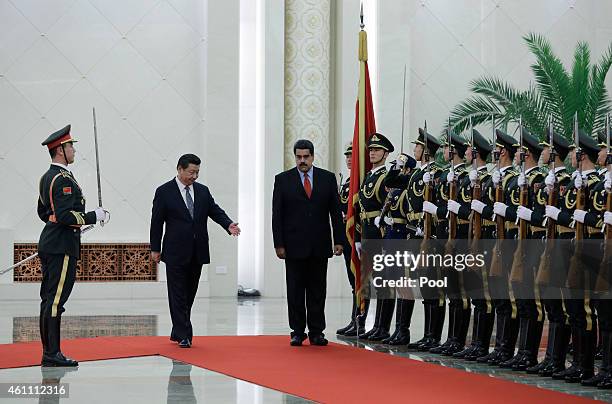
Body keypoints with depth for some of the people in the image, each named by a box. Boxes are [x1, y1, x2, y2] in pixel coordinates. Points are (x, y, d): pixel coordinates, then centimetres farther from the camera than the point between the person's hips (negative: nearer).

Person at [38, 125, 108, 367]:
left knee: (49, 299, 11)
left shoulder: (47, 177, 15)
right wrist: (93, 216, -14)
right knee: (55, 300, -9)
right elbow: (65, 215, -25)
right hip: (62, 247, -10)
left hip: (49, 244, 10)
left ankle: (49, 352, 15)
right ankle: (51, 354, -8)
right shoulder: (63, 179, -16)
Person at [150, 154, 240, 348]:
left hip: (197, 252, 5)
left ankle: (178, 333, 22)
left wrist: (229, 225, -16)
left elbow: (215, 211, 5)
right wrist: (155, 249, -3)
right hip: (176, 252, -5)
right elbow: (157, 221, -2)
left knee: (189, 294, 11)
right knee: (178, 294, -4)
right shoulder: (164, 192, -3)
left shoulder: (203, 191, 10)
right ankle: (184, 336, -4)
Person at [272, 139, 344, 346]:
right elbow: (277, 214, 0)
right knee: (295, 290, 3)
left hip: (319, 246, 1)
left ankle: (316, 332, 10)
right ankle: (297, 332, 9)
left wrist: (339, 240, 1)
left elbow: (336, 211, 7)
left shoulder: (328, 178, 6)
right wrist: (279, 244, -6)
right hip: (294, 245, -1)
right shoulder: (283, 180, 2)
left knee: (317, 290, 4)